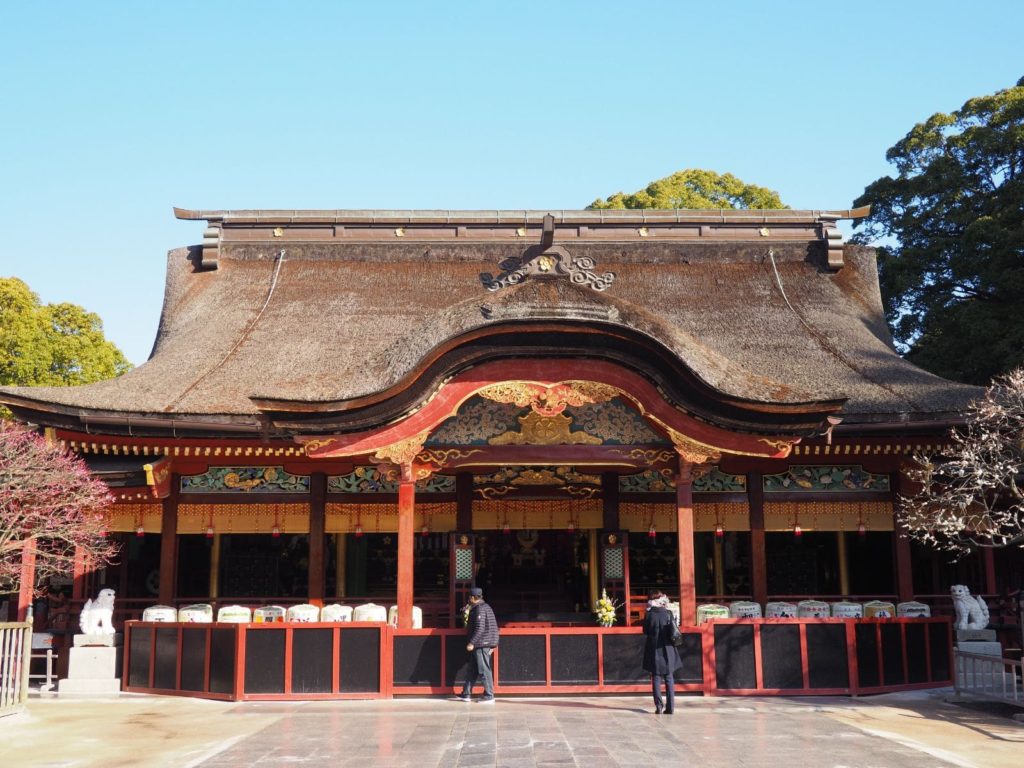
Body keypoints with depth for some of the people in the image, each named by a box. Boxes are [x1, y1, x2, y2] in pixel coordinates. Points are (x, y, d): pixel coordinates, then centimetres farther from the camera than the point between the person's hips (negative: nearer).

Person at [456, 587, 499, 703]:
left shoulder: (480, 609, -13)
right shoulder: (486, 607, 18)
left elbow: (480, 628, -22)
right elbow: (493, 626, 21)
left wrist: (472, 642, -20)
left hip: (482, 644, -10)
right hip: (482, 644, 10)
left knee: (484, 669, -6)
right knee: (473, 669, 13)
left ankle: (489, 696, -3)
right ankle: (466, 694, 19)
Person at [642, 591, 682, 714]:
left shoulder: (649, 614, -9)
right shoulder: (668, 613, -6)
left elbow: (645, 631, 1)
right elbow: (673, 631, 2)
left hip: (654, 650, -1)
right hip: (668, 650, 1)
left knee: (656, 679, 6)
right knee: (669, 679, 9)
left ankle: (659, 706, 0)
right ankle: (670, 707, 7)